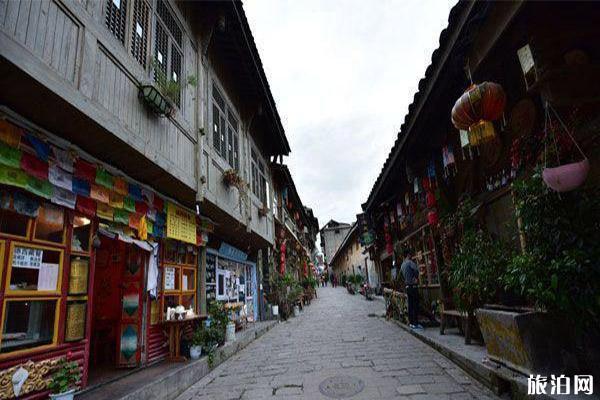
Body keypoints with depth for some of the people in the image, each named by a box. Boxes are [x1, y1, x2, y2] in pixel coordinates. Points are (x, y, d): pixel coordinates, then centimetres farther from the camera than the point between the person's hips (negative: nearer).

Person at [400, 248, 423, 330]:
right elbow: (416, 270, -28)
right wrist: (416, 278, -13)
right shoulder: (410, 262, -13)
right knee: (415, 305, -5)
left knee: (410, 305, 11)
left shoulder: (402, 265, 14)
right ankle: (415, 324, -4)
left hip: (407, 287, 8)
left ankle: (411, 323, 15)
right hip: (413, 286, -8)